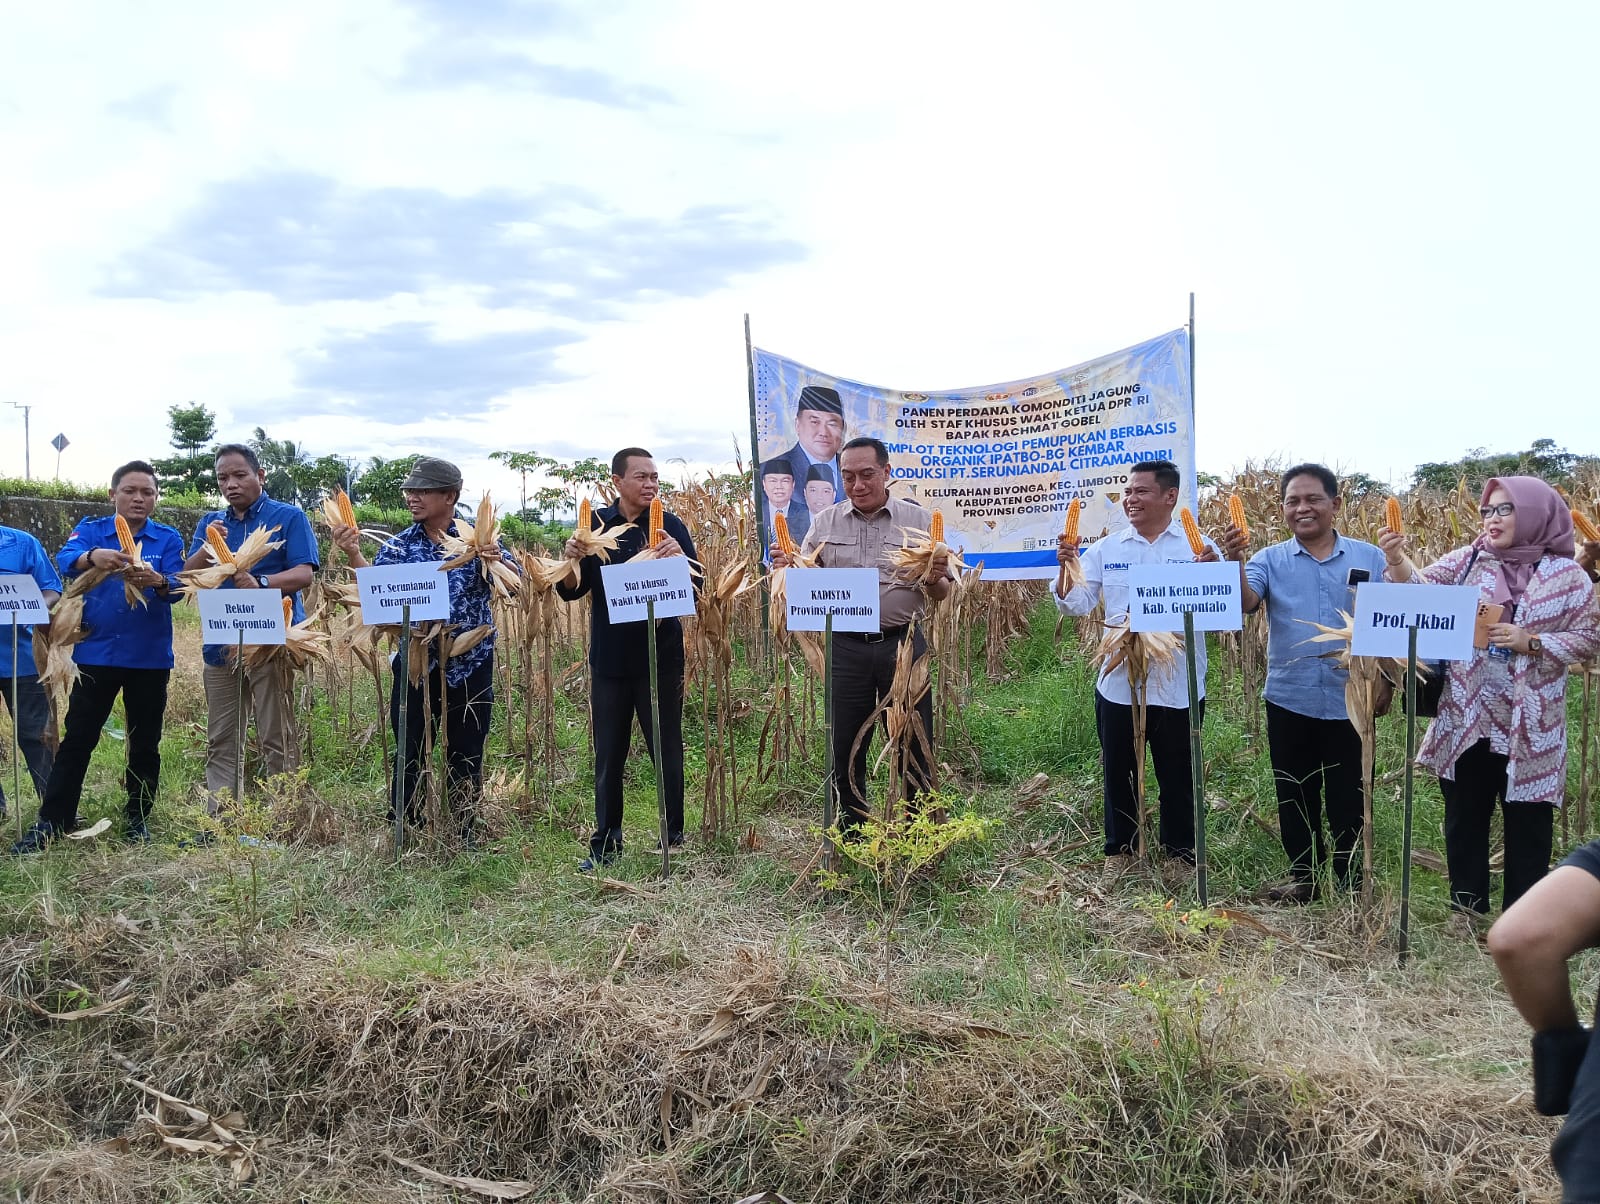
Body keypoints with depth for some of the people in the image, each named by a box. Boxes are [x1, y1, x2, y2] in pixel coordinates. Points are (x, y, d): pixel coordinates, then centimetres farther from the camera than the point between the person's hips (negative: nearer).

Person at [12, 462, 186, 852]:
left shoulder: (168, 539, 0)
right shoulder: (91, 530, 2)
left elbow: (176, 589, -13)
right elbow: (65, 559, -18)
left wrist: (156, 582, -37)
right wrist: (94, 557, -41)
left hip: (149, 657, 0)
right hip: (95, 653, 0)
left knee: (144, 742, 9)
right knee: (77, 739, 4)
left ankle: (138, 817, 22)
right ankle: (52, 821, 12)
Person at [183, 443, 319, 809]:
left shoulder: (289, 517, 2)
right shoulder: (211, 522, 16)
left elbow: (304, 573, -10)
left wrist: (260, 583, -28)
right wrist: (207, 548, -14)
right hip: (221, 644, 5)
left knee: (278, 740, -3)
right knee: (220, 743, 9)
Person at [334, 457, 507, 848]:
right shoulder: (399, 545, 4)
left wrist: (496, 560, -29)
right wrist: (353, 554, -25)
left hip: (470, 665, -2)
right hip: (415, 665, 2)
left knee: (465, 754, 8)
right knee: (410, 751, 8)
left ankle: (464, 833, 21)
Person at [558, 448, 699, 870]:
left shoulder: (670, 525, -3)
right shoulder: (596, 523, 2)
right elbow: (571, 591, 1)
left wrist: (679, 558, -28)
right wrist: (572, 559, -19)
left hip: (660, 657, -2)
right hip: (609, 658, 2)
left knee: (666, 751, 8)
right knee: (608, 755, 10)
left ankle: (674, 837, 22)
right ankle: (606, 843, 21)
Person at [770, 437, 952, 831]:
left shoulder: (918, 520, 2)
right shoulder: (825, 523, 6)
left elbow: (941, 593, 4)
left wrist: (935, 578, -18)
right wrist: (787, 569, -14)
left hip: (903, 644, -1)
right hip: (845, 647, 1)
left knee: (913, 746, 8)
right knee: (844, 746, 10)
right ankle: (850, 835, 26)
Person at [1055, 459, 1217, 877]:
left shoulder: (1198, 547, -2)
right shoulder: (1105, 549, 5)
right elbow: (1076, 604, 0)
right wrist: (1067, 568, -17)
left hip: (1179, 686, -2)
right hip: (1118, 683, 2)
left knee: (1177, 775, 12)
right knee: (1117, 772, 13)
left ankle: (1180, 851, 29)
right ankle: (1120, 849, 29)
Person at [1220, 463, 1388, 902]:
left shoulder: (1370, 558, 2)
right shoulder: (1269, 560, 1)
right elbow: (1245, 605, -16)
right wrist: (1236, 561, -34)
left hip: (1351, 701, -1)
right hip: (1289, 700, 1)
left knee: (1348, 799, 10)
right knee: (1295, 798, 13)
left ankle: (1350, 883, 27)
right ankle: (1303, 877, 29)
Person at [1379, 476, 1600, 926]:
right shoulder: (1469, 560, 2)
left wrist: (1530, 641, -16)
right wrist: (1397, 561, -28)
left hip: (1529, 725, -2)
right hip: (1466, 719, 2)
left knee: (1527, 822, 8)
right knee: (1464, 816, 11)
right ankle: (1467, 909, 26)